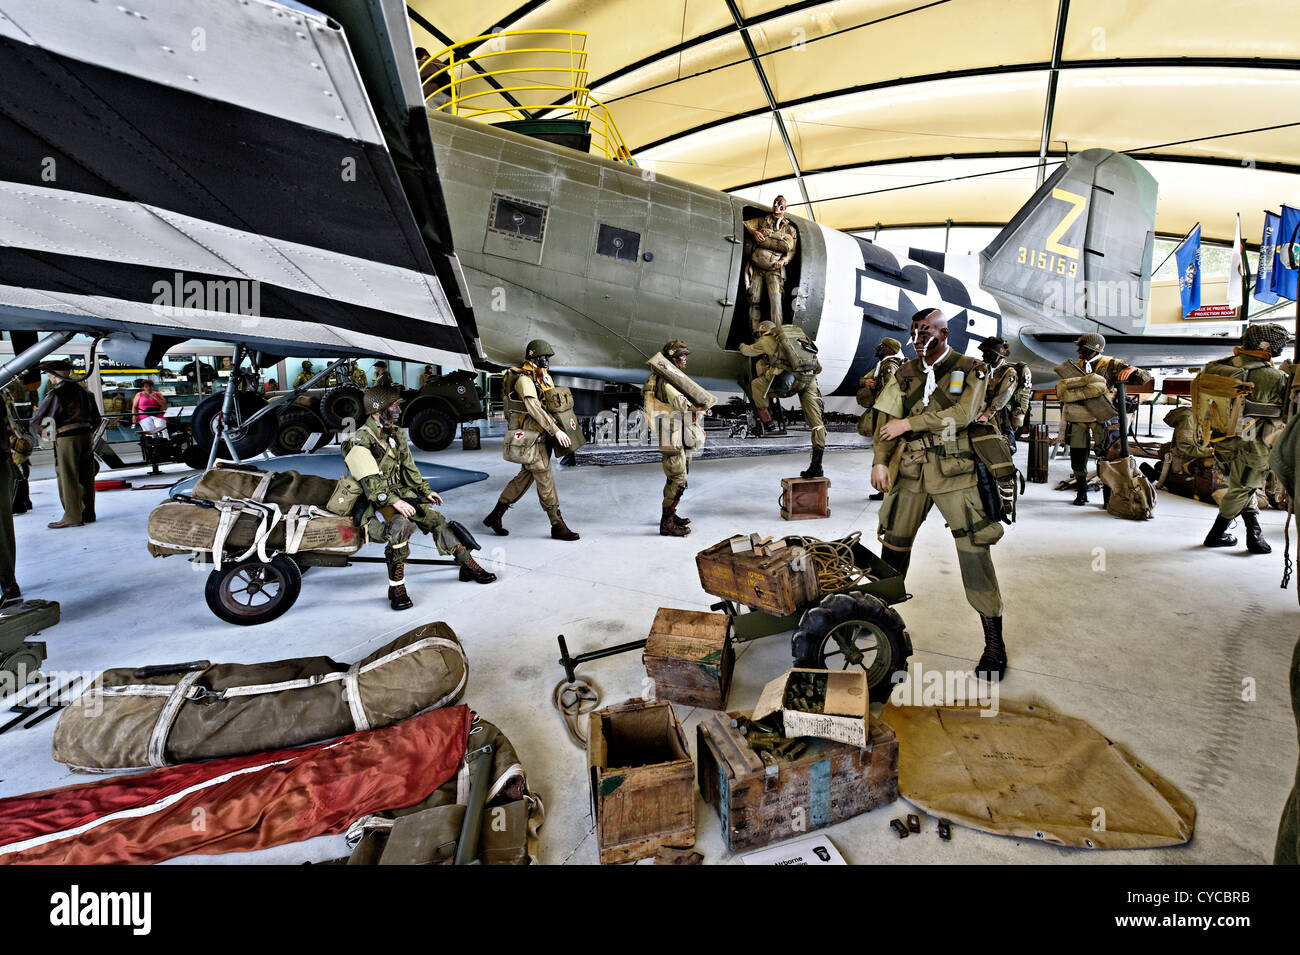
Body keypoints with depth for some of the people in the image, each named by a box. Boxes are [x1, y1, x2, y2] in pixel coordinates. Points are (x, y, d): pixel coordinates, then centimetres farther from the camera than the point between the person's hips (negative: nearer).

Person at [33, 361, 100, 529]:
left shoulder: (55, 393, -9)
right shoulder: (82, 390, 12)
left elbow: (39, 419, -3)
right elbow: (96, 417, 17)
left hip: (67, 439, -7)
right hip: (86, 436, 7)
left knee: (68, 479, -1)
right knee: (86, 477, 11)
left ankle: (72, 517, 2)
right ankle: (88, 514, 16)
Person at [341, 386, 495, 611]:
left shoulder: (396, 435, 11)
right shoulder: (360, 441, -14)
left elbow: (408, 468, 19)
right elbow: (370, 483, -22)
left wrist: (425, 490, 9)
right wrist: (394, 501, -31)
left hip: (400, 494, 7)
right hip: (374, 503, -7)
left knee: (436, 519, -7)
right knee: (400, 525, -35)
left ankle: (469, 566, 2)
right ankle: (396, 587, -26)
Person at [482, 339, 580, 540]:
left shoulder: (542, 378, 18)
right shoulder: (524, 379, -13)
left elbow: (551, 404, 23)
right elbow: (534, 408, -24)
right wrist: (556, 430, -27)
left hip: (538, 435, 10)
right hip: (528, 436, -10)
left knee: (525, 476, 14)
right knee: (545, 480, -5)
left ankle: (495, 516, 23)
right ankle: (558, 525, 2)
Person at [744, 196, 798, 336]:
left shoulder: (790, 229, 19)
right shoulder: (762, 221, 21)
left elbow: (792, 250, 14)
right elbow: (744, 224, 18)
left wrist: (783, 260, -6)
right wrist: (754, 232, -1)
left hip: (774, 268, -2)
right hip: (756, 266, 2)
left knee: (775, 300, -18)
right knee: (754, 300, -6)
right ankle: (755, 334, -4)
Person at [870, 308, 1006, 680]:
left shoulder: (971, 369, 2)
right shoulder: (906, 374, 13)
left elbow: (962, 413, -14)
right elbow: (887, 419, 7)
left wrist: (908, 423, -14)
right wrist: (879, 460, -7)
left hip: (954, 471, -3)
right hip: (910, 471, 4)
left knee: (974, 552, -5)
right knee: (894, 546, 6)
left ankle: (994, 644, 6)